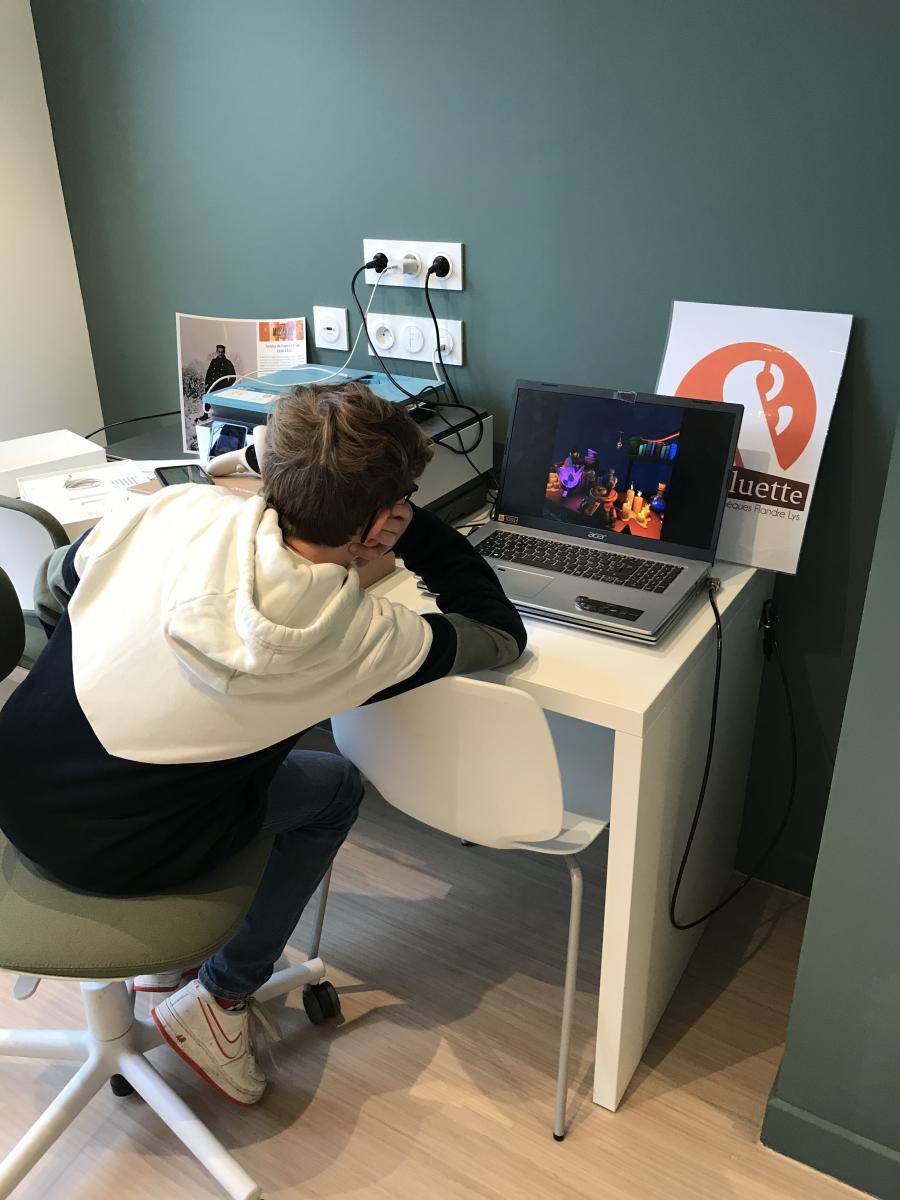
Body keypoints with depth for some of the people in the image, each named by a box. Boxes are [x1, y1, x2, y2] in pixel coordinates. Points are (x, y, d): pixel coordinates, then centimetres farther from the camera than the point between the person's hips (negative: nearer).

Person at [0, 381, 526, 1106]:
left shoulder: (177, 507, -10)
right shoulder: (360, 632, -19)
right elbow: (502, 635, -2)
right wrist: (414, 528, 1)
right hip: (108, 854, -5)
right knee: (337, 789, 14)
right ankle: (219, 997, 18)